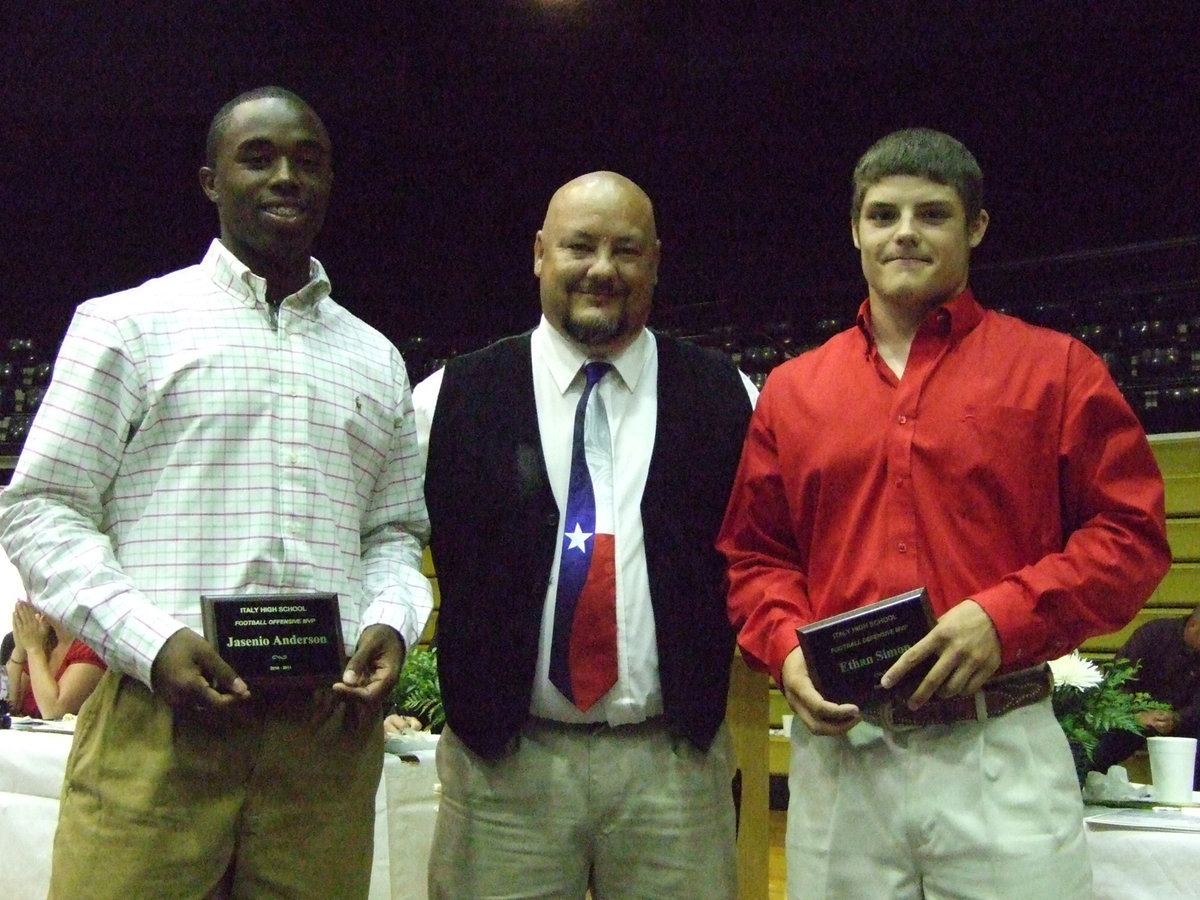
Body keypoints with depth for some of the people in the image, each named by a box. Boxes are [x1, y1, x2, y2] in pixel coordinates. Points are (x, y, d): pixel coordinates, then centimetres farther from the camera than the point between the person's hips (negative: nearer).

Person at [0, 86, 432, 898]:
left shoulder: (376, 360, 18)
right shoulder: (127, 323, 6)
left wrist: (390, 621, -2)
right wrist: (150, 640, -12)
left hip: (331, 728, 3)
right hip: (159, 716, -3)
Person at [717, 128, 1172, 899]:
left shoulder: (1056, 369, 3)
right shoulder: (791, 390, 11)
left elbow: (1131, 534, 0)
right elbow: (753, 554, 15)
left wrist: (1004, 618, -13)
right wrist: (787, 648, -5)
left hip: (1003, 756, -2)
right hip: (838, 752, 2)